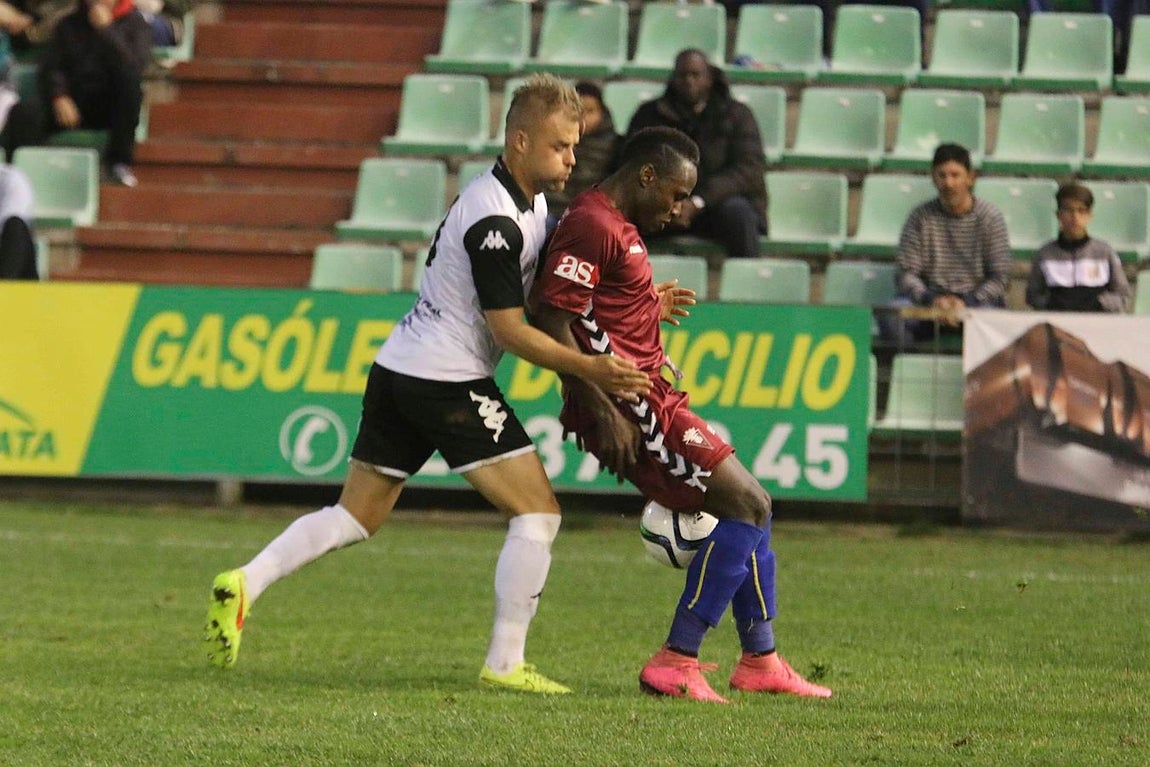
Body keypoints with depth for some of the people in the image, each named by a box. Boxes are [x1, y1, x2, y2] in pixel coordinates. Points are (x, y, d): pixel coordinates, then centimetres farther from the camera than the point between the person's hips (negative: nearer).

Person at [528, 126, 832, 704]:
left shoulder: (618, 227, 18)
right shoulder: (592, 227, -15)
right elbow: (551, 321, -22)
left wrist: (650, 306, 29)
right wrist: (603, 411, -23)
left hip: (654, 400, 11)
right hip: (629, 408, -11)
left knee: (751, 508, 16)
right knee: (745, 508, -11)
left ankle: (760, 662, 24)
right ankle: (675, 664, -11)